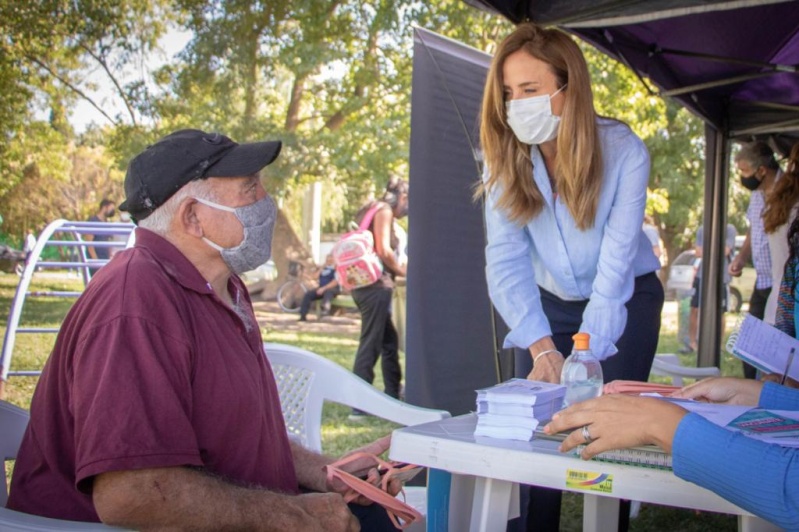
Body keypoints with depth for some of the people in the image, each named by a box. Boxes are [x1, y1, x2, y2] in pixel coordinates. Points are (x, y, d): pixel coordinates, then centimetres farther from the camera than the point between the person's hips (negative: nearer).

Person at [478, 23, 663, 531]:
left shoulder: (624, 151, -24)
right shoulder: (506, 159, -17)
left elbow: (616, 261, -28)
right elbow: (506, 259, -25)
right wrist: (541, 346, -38)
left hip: (626, 300, -2)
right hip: (550, 302, 2)